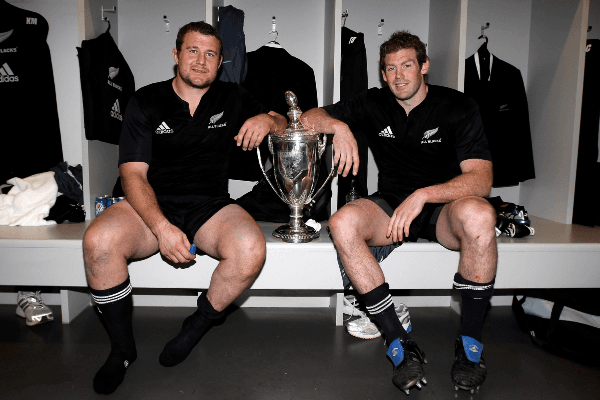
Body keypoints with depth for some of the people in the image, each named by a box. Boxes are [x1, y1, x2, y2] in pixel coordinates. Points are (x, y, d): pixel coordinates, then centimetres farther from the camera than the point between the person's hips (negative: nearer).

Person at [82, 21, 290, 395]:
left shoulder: (233, 98, 10)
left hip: (211, 206, 1)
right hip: (153, 206, 0)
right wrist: (162, 227, -22)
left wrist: (267, 119, -10)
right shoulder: (146, 101, 4)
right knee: (98, 242, -28)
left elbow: (285, 125, 18)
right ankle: (123, 347, -3)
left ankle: (197, 327, -2)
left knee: (251, 250, -30)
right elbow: (133, 173, -5)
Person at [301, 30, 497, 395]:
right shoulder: (374, 104, 5)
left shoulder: (458, 107, -4)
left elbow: (481, 179, -15)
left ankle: (470, 344, -19)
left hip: (445, 205, -2)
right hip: (391, 205, 2)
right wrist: (337, 124, -19)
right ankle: (401, 344, -23)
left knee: (478, 215, -38)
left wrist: (423, 194, -30)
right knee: (343, 223, -30)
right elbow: (308, 119, 4)